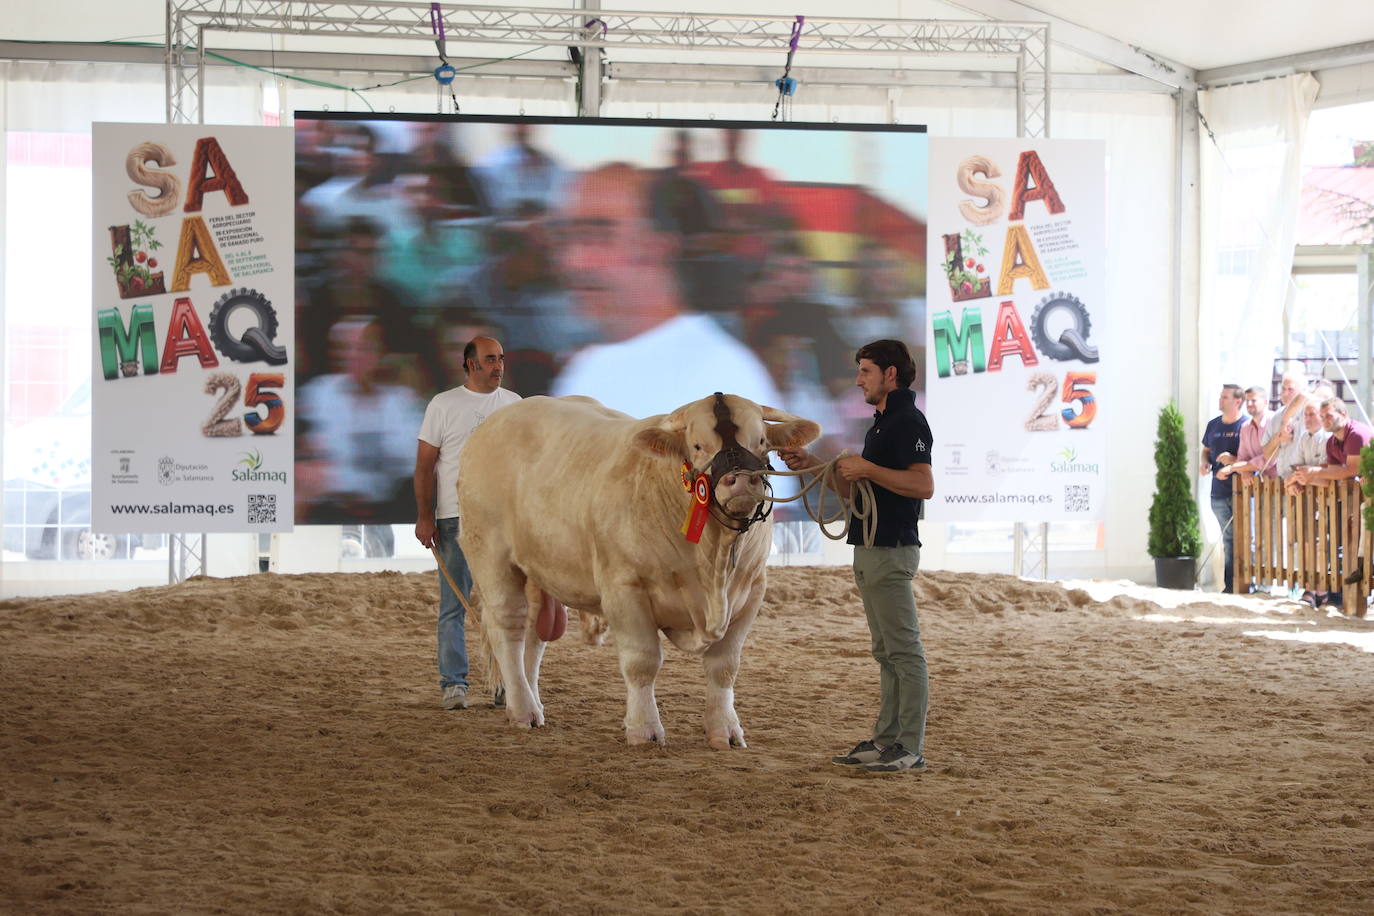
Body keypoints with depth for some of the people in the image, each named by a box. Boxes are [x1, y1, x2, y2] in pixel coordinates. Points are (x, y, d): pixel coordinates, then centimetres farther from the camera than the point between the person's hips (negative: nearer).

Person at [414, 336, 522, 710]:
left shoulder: (514, 404, 12)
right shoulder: (444, 405, 2)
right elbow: (424, 465, 1)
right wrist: (424, 516, -6)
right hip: (455, 517, -3)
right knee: (453, 606, -2)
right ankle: (453, 684, 0)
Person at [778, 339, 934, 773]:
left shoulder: (907, 421, -12)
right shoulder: (881, 424, 20)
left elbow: (924, 485, -25)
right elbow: (852, 489, 25)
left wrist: (868, 469, -22)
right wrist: (813, 463, 14)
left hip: (891, 550, -11)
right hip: (871, 550, 11)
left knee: (904, 649, -8)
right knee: (887, 652, 12)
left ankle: (911, 748, -8)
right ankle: (886, 740, 16)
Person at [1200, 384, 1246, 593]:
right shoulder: (1213, 425, 14)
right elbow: (1206, 450, 28)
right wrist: (1205, 464, 7)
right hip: (1219, 491, 6)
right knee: (1228, 539, 9)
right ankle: (1230, 585, 12)